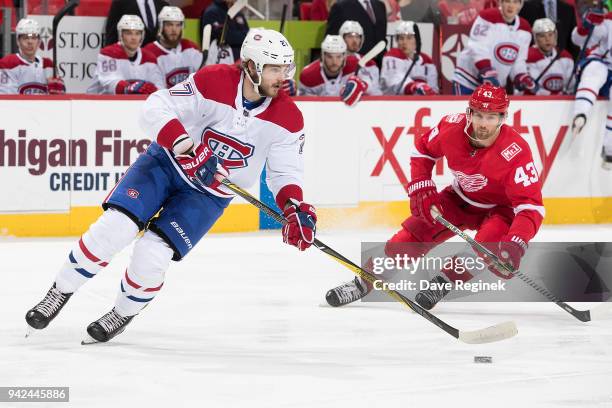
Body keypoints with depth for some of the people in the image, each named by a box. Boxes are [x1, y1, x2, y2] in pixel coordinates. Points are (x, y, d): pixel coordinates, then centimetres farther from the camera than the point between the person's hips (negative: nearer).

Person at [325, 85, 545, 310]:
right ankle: (362, 283, 11)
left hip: (500, 208, -4)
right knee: (411, 237, -6)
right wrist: (421, 189, -10)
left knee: (488, 250, -31)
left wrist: (516, 245, -52)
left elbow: (531, 206, -38)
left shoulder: (515, 152, -34)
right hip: (461, 198, 4)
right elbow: (423, 150, 0)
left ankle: (444, 280, -6)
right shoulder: (453, 127, -22)